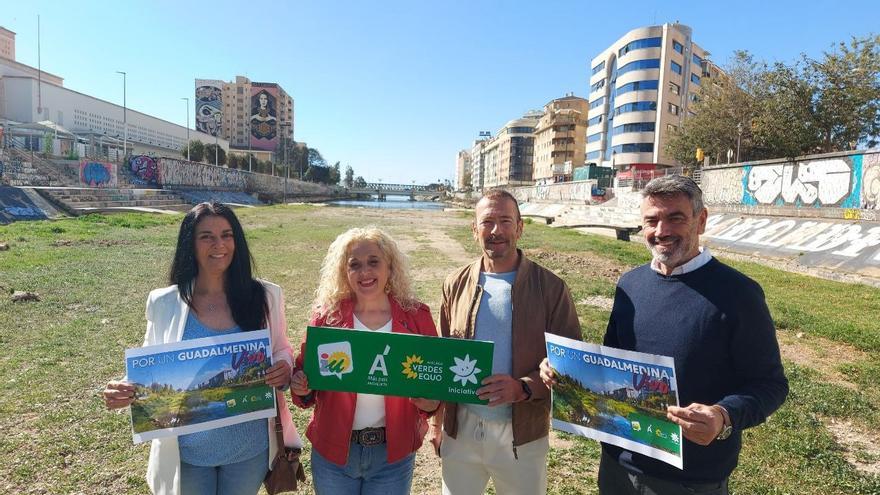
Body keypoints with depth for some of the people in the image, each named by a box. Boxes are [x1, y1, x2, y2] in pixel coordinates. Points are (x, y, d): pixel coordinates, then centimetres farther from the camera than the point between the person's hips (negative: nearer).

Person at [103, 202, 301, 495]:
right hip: (188, 449, 0)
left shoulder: (265, 296, -8)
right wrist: (124, 391, -18)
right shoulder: (163, 303, -8)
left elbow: (281, 351, 3)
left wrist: (284, 370, -18)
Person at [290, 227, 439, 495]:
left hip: (393, 453, 0)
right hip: (333, 451, 0)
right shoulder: (327, 315, -7)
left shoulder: (416, 316, -7)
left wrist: (430, 401, -20)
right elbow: (306, 370, 1)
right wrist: (301, 385, -19)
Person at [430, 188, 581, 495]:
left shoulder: (550, 288, -9)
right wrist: (436, 422, 6)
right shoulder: (456, 285, 0)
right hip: (460, 429, 2)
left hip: (523, 435, -2)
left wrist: (524, 388, -22)